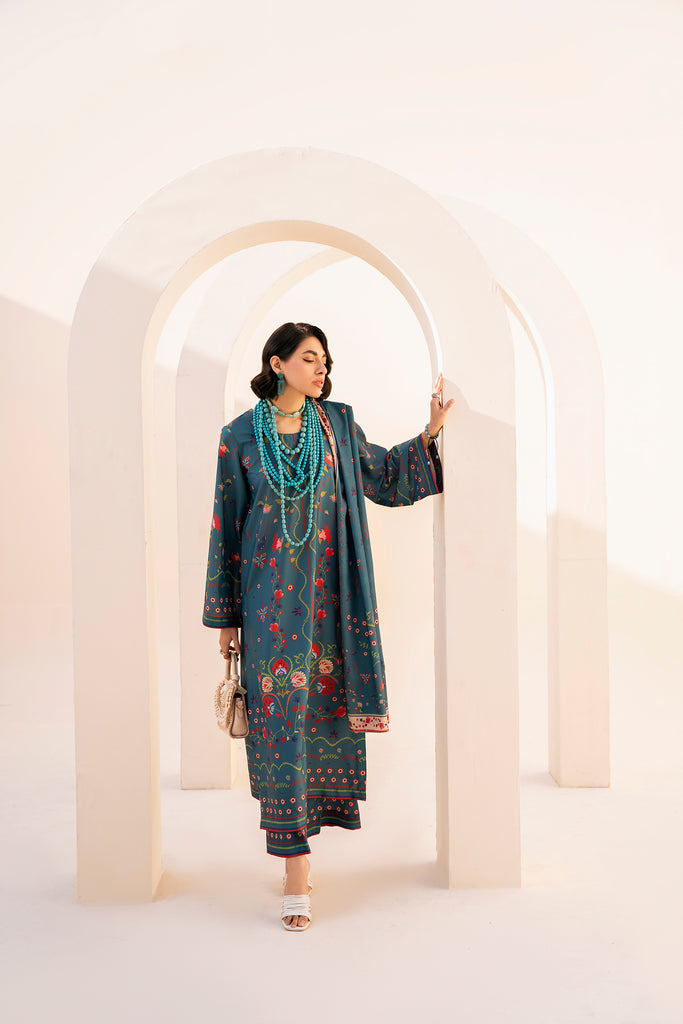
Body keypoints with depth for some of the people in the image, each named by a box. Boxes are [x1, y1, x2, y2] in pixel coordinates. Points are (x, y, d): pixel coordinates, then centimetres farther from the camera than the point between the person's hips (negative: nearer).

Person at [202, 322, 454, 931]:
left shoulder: (337, 423, 9)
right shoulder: (241, 436, 2)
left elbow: (382, 477, 21)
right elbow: (227, 525, 4)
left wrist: (432, 431, 9)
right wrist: (225, 616, 3)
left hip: (328, 596, 3)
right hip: (270, 597, -3)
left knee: (322, 710, 5)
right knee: (280, 717, -5)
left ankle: (300, 823, 29)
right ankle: (296, 865, -1)